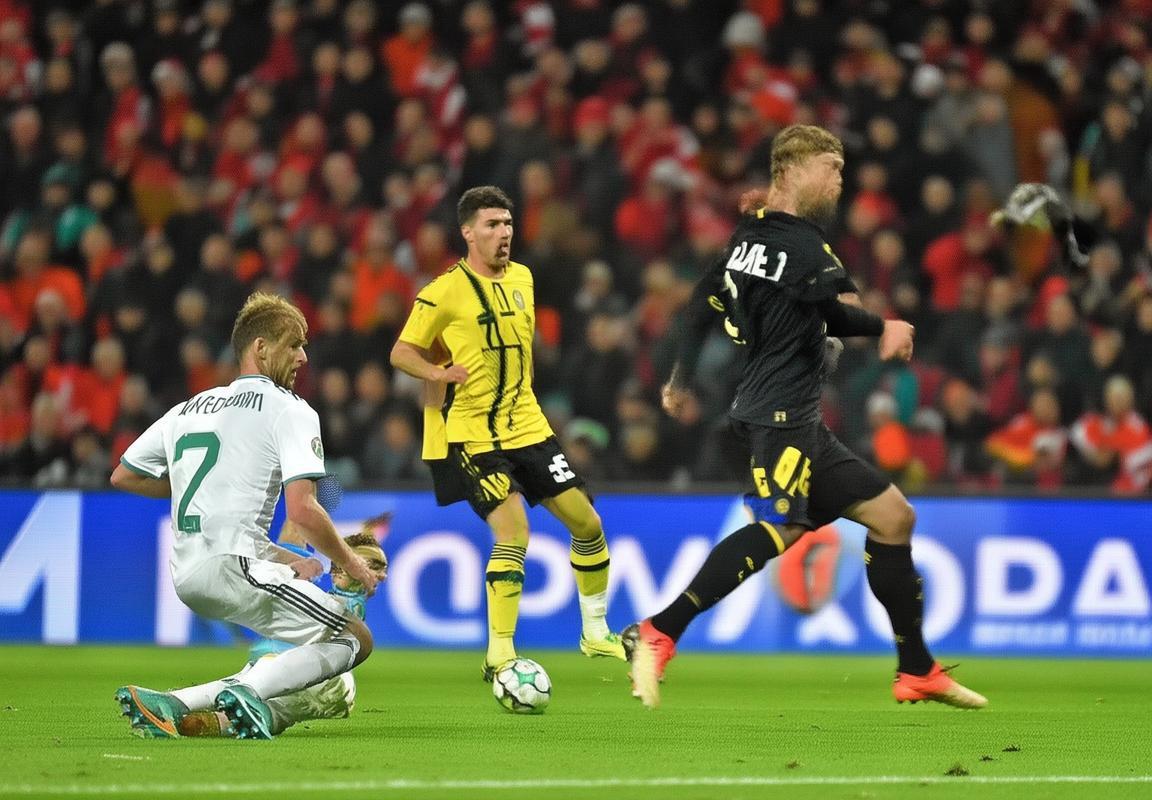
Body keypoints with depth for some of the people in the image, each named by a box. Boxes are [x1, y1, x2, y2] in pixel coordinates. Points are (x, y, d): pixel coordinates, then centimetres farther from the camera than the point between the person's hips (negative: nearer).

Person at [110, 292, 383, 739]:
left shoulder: (190, 408, 21)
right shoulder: (288, 410, -1)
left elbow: (123, 476, 26)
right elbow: (302, 511, -12)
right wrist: (349, 564, 2)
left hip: (183, 576, 8)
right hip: (231, 564, -8)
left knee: (305, 569, 33)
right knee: (355, 640, -2)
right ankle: (248, 690, -28)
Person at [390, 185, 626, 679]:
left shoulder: (521, 278, 9)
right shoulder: (446, 291, -11)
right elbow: (402, 353, -5)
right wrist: (440, 373, -23)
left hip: (527, 427, 7)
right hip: (472, 435, -7)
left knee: (586, 523, 6)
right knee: (514, 535, -20)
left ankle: (596, 634, 22)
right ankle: (499, 654, -14)